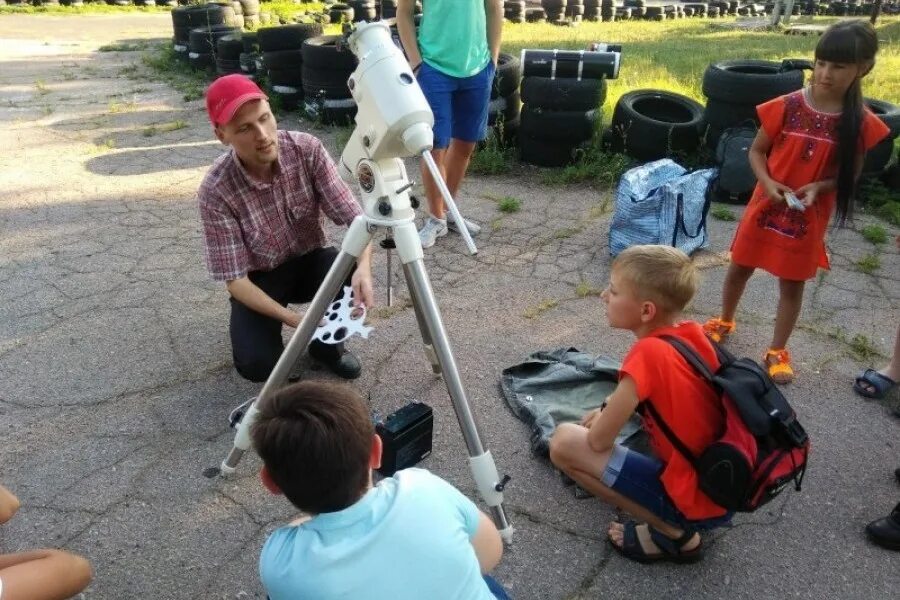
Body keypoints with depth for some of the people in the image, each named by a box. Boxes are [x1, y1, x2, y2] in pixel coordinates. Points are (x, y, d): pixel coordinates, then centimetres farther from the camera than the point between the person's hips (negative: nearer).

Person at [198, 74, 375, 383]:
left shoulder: (308, 150, -20)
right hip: (260, 278, -2)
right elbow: (234, 278, -23)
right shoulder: (216, 190, -26)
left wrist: (363, 265, -42)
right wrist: (294, 319, -34)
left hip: (310, 260, 2)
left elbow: (353, 217, -21)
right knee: (256, 364, -24)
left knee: (355, 285, -30)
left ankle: (326, 341, 3)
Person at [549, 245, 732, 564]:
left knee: (564, 441, -11)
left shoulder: (648, 353, -24)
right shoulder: (694, 333, -1)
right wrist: (610, 408, 15)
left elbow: (598, 441, -16)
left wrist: (602, 418, 6)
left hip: (695, 501, -8)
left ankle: (672, 532, -2)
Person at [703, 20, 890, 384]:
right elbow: (757, 151, -1)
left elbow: (850, 174, 0)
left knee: (792, 284, 11)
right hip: (765, 207, 1)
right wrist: (767, 182, -18)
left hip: (809, 217, 0)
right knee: (739, 269, 15)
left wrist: (818, 187, -20)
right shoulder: (787, 107, -11)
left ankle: (777, 351, 26)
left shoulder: (861, 123, -10)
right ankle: (725, 322, 40)